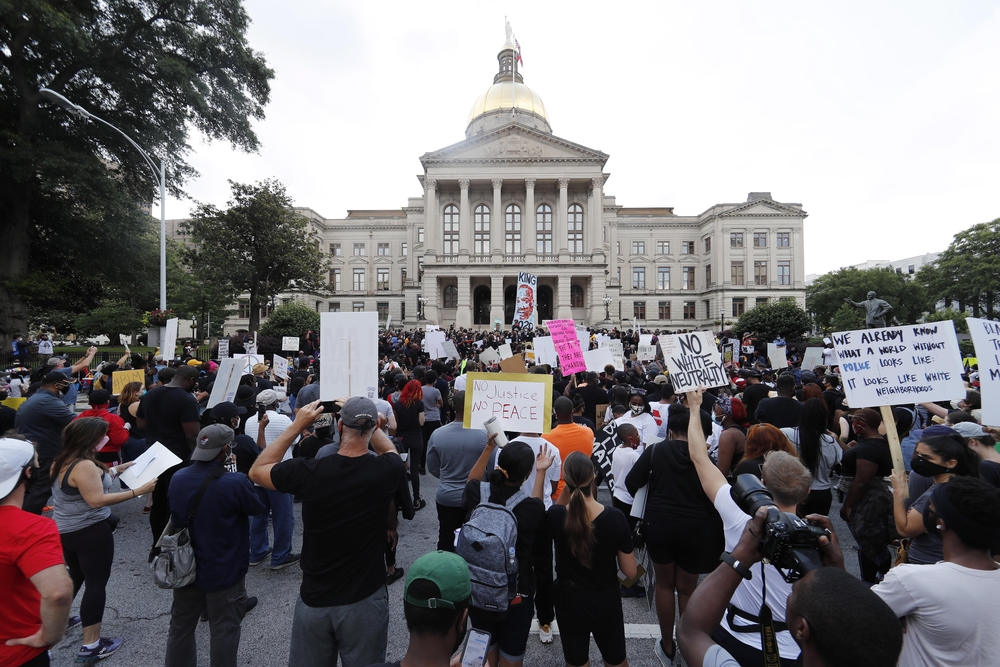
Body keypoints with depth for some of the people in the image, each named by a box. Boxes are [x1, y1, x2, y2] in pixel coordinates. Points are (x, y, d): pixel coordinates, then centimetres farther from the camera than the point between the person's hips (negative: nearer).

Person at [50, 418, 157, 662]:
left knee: (76, 576, 29)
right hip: (89, 532, -10)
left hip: (64, 530, 10)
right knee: (96, 584, 1)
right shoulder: (84, 465, -25)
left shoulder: (63, 461, 5)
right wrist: (137, 491, -28)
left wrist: (117, 470, 12)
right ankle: (91, 646, 7)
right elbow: (97, 500, -28)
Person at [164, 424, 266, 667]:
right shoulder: (235, 482, -29)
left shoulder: (177, 478, -8)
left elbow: (174, 518, 11)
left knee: (180, 626, 24)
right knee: (224, 630, 11)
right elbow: (261, 508, -12)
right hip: (224, 572, -6)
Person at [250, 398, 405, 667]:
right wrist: (365, 417, 4)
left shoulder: (308, 472, -19)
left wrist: (297, 425, -2)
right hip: (365, 600, 0)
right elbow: (389, 450, 8)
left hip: (314, 599, 1)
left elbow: (256, 470, 2)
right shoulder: (385, 471, -19)